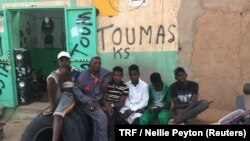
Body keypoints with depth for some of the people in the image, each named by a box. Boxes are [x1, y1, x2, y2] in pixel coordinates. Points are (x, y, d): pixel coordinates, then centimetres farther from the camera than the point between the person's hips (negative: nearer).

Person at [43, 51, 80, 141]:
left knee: (58, 114, -35)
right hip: (57, 96, 3)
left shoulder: (75, 72, 8)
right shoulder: (55, 73, 13)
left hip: (68, 95, -3)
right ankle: (52, 107, -23)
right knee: (51, 77, -25)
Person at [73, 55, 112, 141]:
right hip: (86, 103, -4)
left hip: (98, 102, 4)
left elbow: (110, 74, 21)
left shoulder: (102, 72, 0)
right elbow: (76, 89, -14)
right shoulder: (83, 75, -9)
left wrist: (106, 80, -2)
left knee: (97, 121, -21)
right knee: (102, 117, -26)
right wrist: (88, 101, -22)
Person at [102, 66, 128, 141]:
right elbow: (104, 99, 4)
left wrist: (112, 105, -18)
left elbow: (121, 103, -5)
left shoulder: (125, 87, -3)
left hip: (116, 109, -2)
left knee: (110, 118, -27)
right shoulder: (108, 84, 6)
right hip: (107, 107, 2)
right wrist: (106, 104, -17)